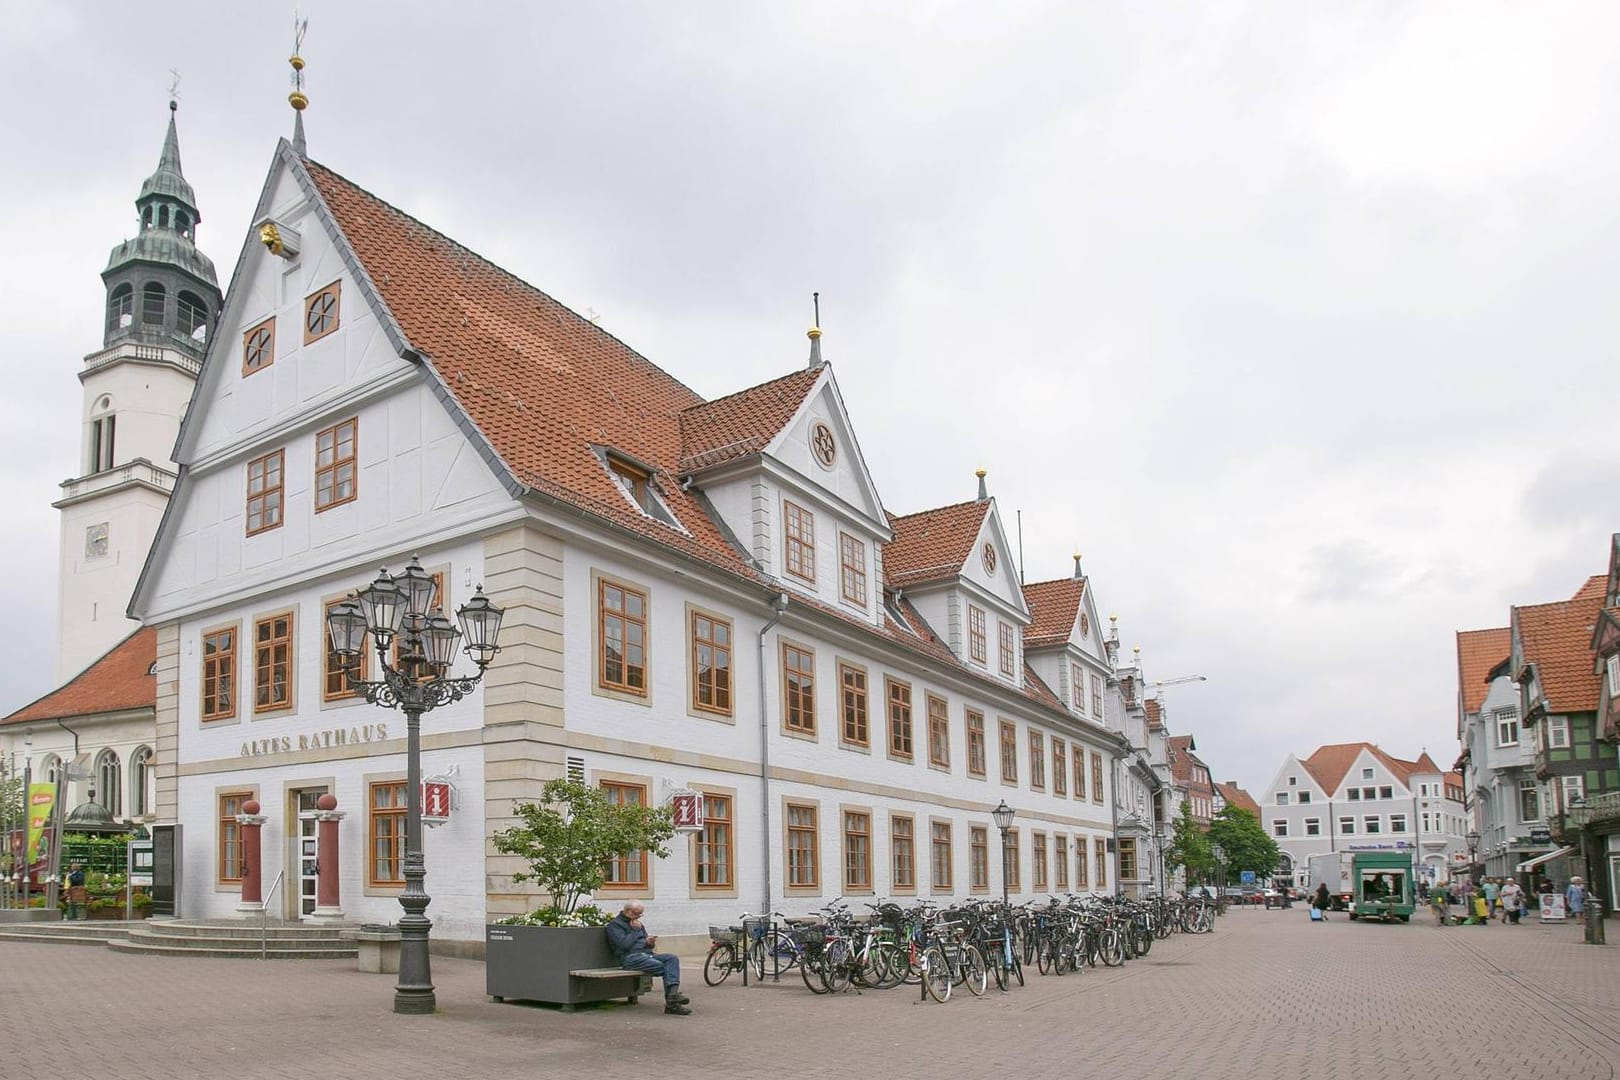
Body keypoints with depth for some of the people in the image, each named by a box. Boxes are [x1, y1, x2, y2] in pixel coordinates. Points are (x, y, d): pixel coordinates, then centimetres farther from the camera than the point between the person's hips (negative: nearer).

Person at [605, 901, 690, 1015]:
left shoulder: (637, 923, 27)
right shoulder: (614, 925, 2)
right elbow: (624, 944, -14)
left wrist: (649, 942, 3)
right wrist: (635, 930, -4)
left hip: (646, 954, 8)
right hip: (630, 957, -8)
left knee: (672, 958, -21)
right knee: (663, 967, -27)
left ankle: (673, 993, -39)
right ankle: (671, 1003, -26)